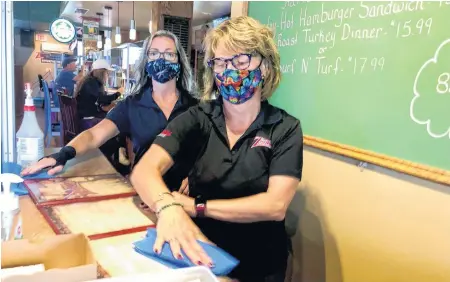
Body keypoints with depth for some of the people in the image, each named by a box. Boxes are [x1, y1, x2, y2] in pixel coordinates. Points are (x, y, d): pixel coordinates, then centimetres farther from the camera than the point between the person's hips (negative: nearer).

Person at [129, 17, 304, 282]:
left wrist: (195, 206, -18)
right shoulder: (197, 118, -3)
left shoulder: (285, 128, -6)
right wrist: (169, 207, -35)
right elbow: (145, 169, -15)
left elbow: (275, 205, -16)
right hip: (199, 255, 0)